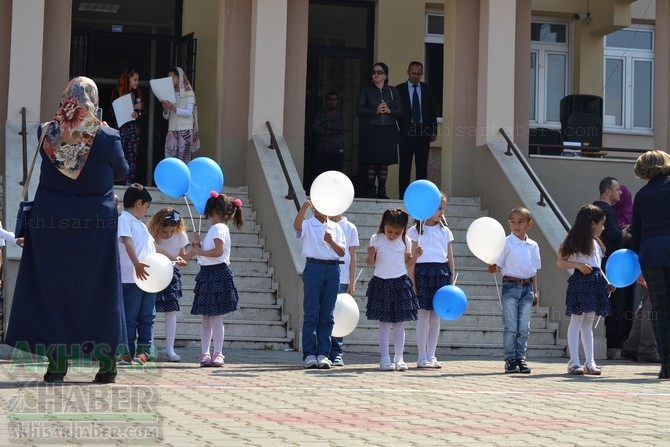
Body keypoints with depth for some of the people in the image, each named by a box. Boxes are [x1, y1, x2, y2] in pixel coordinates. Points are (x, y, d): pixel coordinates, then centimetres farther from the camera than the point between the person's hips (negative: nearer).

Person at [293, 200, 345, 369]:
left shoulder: (336, 228, 16)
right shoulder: (307, 225, 4)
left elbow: (342, 252, 12)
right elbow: (297, 225, -20)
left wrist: (332, 241, -8)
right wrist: (304, 206, -36)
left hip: (333, 270, 4)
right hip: (314, 268, -3)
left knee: (327, 315, 4)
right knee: (311, 314, -3)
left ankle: (323, 354, 7)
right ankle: (309, 355, -1)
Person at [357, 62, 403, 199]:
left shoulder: (393, 91, 11)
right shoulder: (366, 90, 7)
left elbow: (400, 111, 6)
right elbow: (359, 109, -4)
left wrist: (389, 110, -13)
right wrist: (375, 111, -16)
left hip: (388, 131, 2)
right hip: (371, 130, -1)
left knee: (384, 162, 2)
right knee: (371, 162, -6)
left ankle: (382, 191, 8)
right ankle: (370, 191, -3)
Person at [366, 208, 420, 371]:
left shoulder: (405, 241, 3)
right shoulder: (376, 239, -3)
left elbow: (407, 263, 12)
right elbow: (371, 263, 2)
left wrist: (416, 255, -7)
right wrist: (371, 255, -19)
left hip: (400, 283, 2)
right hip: (381, 283, -2)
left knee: (399, 323, 4)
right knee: (384, 323, -1)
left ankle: (399, 358, 10)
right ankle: (385, 359, 2)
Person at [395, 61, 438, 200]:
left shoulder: (427, 89, 10)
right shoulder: (399, 89, 2)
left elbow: (432, 111, 11)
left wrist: (434, 131, 5)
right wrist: (400, 128, -4)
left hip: (423, 132, 2)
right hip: (406, 132, -2)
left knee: (422, 166, 4)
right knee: (405, 166, -1)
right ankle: (403, 196, 1)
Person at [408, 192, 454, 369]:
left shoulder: (445, 231, 12)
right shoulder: (415, 231, 0)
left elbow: (450, 258, 13)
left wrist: (452, 280, 8)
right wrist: (412, 281, -8)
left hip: (442, 273, 4)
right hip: (423, 272, -4)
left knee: (436, 317, 6)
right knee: (424, 316, -3)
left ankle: (431, 356, 12)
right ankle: (422, 357, 2)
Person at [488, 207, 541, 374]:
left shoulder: (533, 246, 9)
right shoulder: (506, 243, -5)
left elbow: (534, 270, 15)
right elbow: (498, 265, -7)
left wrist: (535, 292, 14)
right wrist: (493, 268, -30)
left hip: (527, 287, 4)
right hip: (511, 286, -4)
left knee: (524, 327, 6)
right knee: (510, 327, -2)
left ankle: (520, 358, 12)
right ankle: (510, 360, 4)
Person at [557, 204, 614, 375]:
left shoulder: (596, 243, 18)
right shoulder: (575, 242, -5)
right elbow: (560, 262, -7)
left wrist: (607, 282, 11)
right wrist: (578, 265, -19)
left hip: (595, 284, 8)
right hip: (580, 283, -8)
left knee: (588, 323, 11)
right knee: (576, 321, -5)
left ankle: (590, 363, 12)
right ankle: (574, 362, -4)